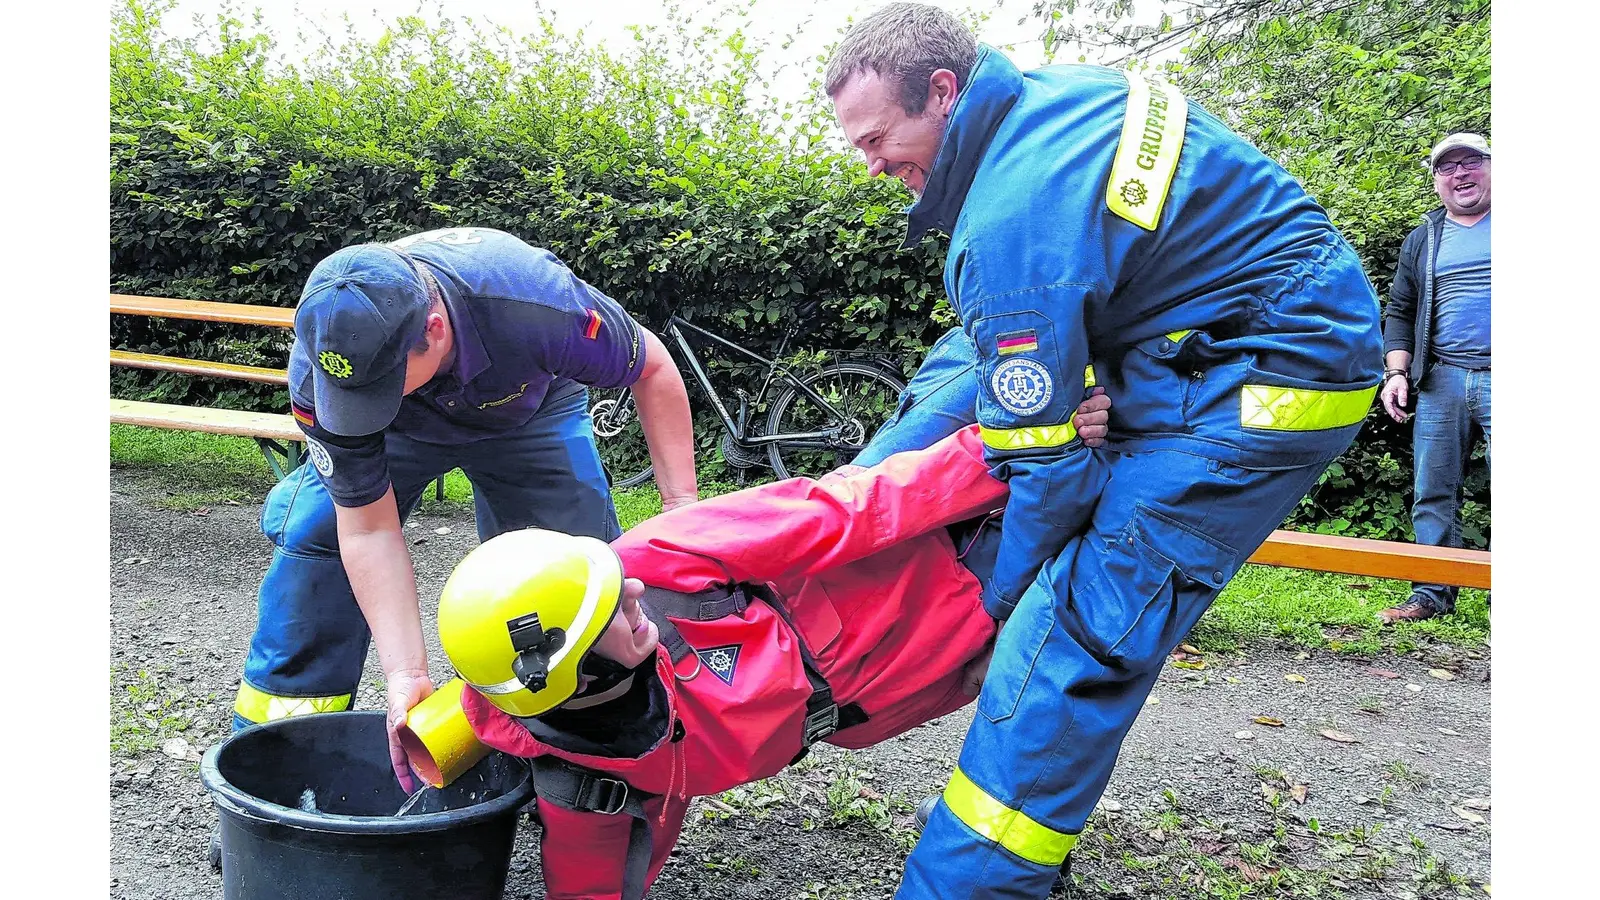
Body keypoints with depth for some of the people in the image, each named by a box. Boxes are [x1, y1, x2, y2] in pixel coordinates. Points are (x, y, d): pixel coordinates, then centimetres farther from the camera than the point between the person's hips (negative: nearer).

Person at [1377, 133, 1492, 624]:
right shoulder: (1423, 240, 17)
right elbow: (1400, 312, 17)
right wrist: (1396, 372, 3)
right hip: (1440, 382, 3)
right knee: (1433, 494, 3)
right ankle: (1432, 594, 10)